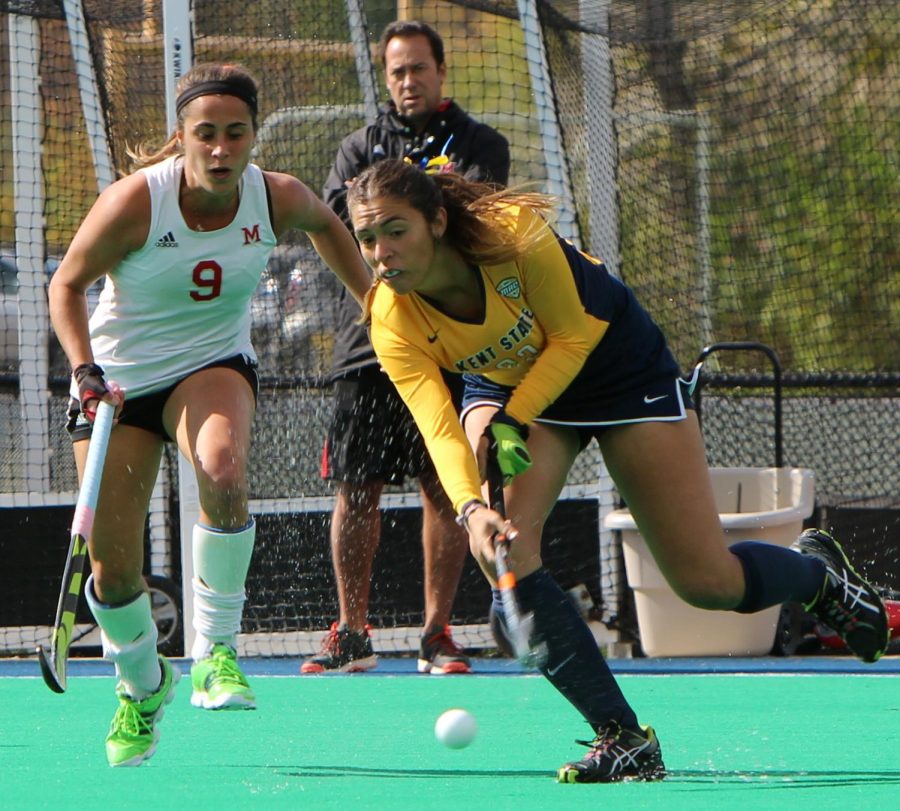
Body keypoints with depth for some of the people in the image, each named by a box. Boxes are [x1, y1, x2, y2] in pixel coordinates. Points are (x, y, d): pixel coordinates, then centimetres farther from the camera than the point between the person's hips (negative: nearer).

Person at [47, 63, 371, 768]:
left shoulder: (278, 199, -12)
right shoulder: (135, 202, -22)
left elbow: (326, 225, 13)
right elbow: (67, 284, -7)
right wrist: (86, 372, -19)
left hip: (213, 367, 1)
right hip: (120, 375, -1)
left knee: (224, 473, -37)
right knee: (113, 570, -2)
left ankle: (215, 652, -22)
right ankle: (143, 683, 32)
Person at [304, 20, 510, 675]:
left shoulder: (479, 145, 9)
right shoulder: (362, 147, 15)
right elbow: (336, 218, -3)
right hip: (369, 341, 2)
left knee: (447, 489, -3)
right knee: (356, 489, 1)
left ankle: (437, 632, 4)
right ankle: (352, 633, 10)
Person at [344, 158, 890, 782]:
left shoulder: (513, 234, -34)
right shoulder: (393, 322, -26)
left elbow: (573, 335, -21)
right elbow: (438, 427, -33)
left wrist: (513, 421, -32)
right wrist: (472, 508, -51)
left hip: (618, 365, -3)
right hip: (508, 386, 3)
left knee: (707, 581, -4)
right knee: (502, 550, -25)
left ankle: (818, 572, 32)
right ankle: (622, 738, -17)